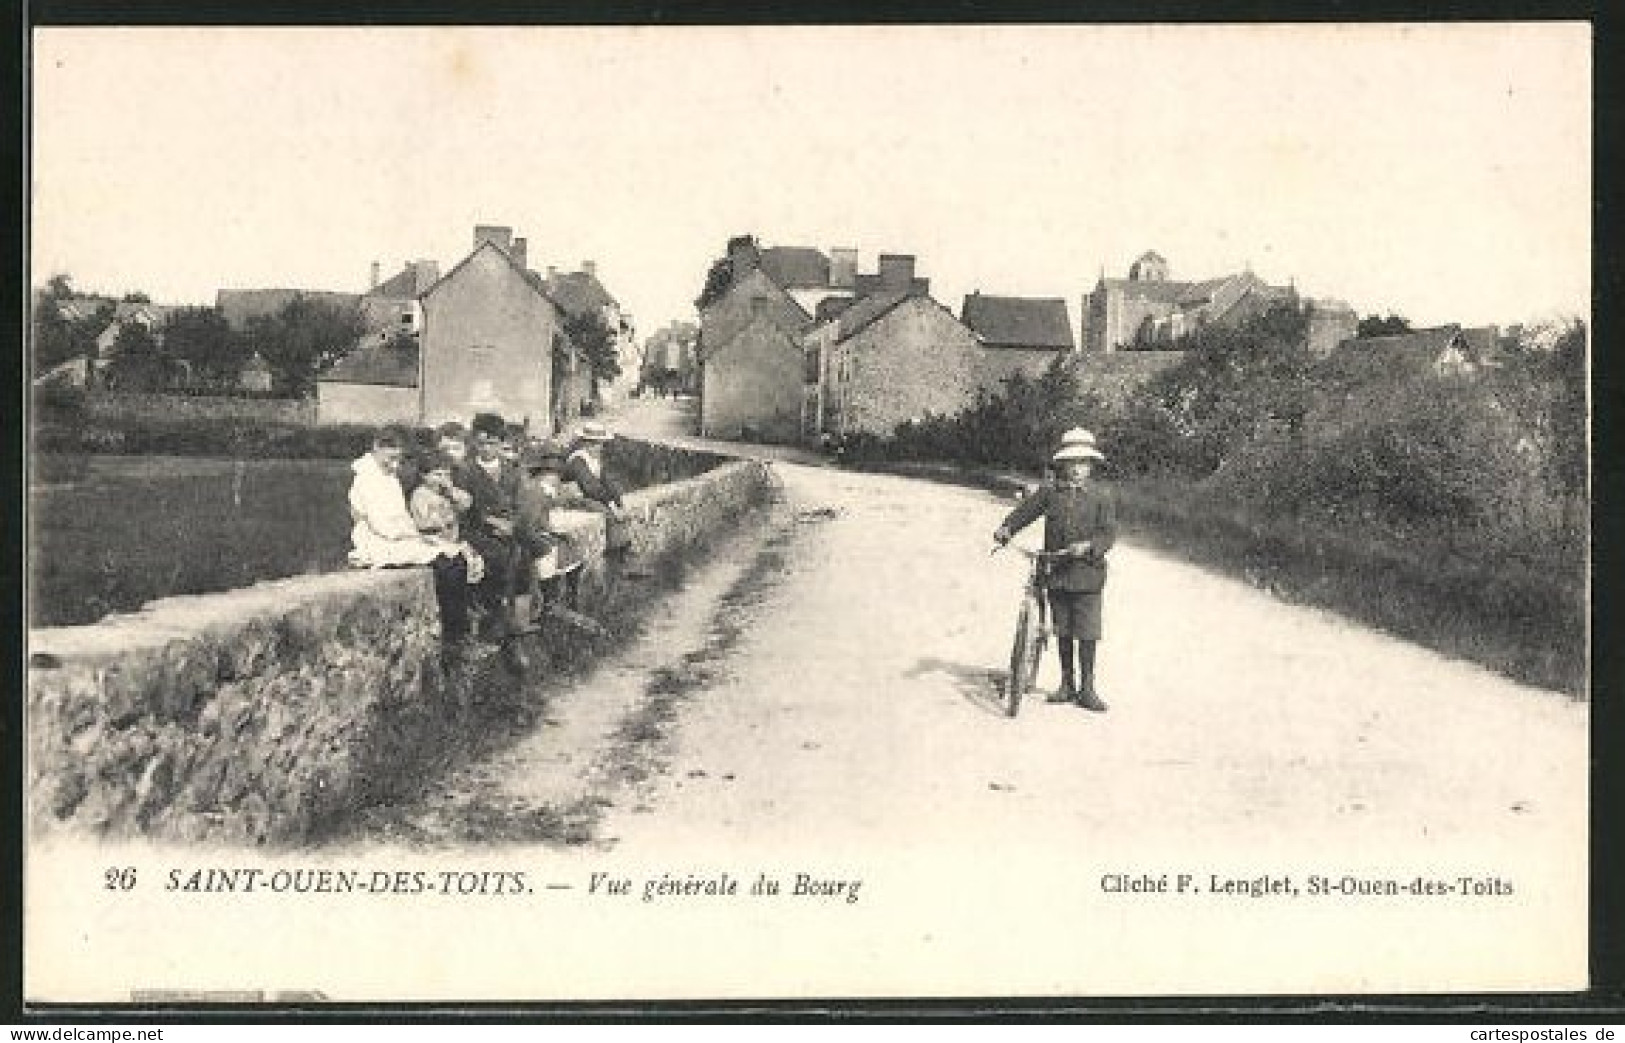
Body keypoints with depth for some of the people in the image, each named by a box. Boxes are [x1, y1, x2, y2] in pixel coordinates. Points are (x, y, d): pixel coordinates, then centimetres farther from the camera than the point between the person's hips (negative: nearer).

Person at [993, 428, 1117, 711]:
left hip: (1087, 574, -3)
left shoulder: (1101, 497, -2)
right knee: (1062, 632, 12)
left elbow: (1109, 532, -8)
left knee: (1086, 633, -2)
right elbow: (1025, 510, 11)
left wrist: (1088, 545, -25)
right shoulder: (1049, 492, 4)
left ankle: (1087, 688, 9)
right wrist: (1007, 529, -5)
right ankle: (1067, 685, 24)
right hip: (1056, 573, 3)